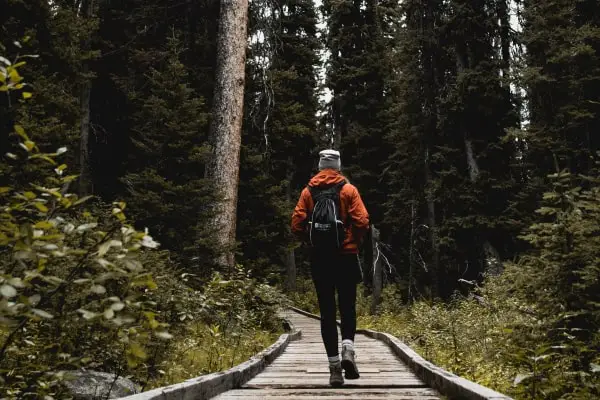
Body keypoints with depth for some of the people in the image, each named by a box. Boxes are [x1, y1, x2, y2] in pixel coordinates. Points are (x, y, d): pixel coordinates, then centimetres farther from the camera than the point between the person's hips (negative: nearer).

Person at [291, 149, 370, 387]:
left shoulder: (308, 191, 5)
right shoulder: (348, 189, 0)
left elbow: (297, 225, -2)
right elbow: (362, 221, -9)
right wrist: (354, 242, 8)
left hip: (319, 258, 1)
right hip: (346, 256, -1)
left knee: (327, 311, 5)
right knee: (347, 307, 11)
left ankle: (334, 367, 3)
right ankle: (348, 349, -12)